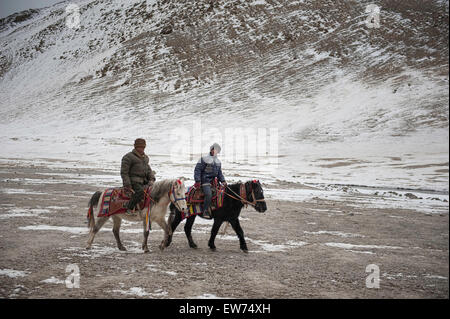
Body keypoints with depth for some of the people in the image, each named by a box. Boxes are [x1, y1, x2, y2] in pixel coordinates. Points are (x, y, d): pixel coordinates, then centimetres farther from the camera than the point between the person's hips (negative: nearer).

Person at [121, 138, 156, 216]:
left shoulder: (145, 157, 20)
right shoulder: (128, 157, -4)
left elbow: (148, 170, 22)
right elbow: (124, 172, -8)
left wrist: (152, 179, 1)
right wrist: (127, 186, -16)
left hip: (144, 181, 8)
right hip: (133, 181, -8)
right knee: (140, 191, -34)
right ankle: (129, 208, -25)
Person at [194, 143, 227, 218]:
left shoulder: (218, 161, 17)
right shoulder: (204, 159, -4)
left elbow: (219, 173, 23)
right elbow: (197, 170, -7)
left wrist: (223, 181, 6)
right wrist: (198, 181, -15)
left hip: (214, 181, 7)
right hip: (205, 181, -7)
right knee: (209, 194, -28)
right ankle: (205, 211, -20)